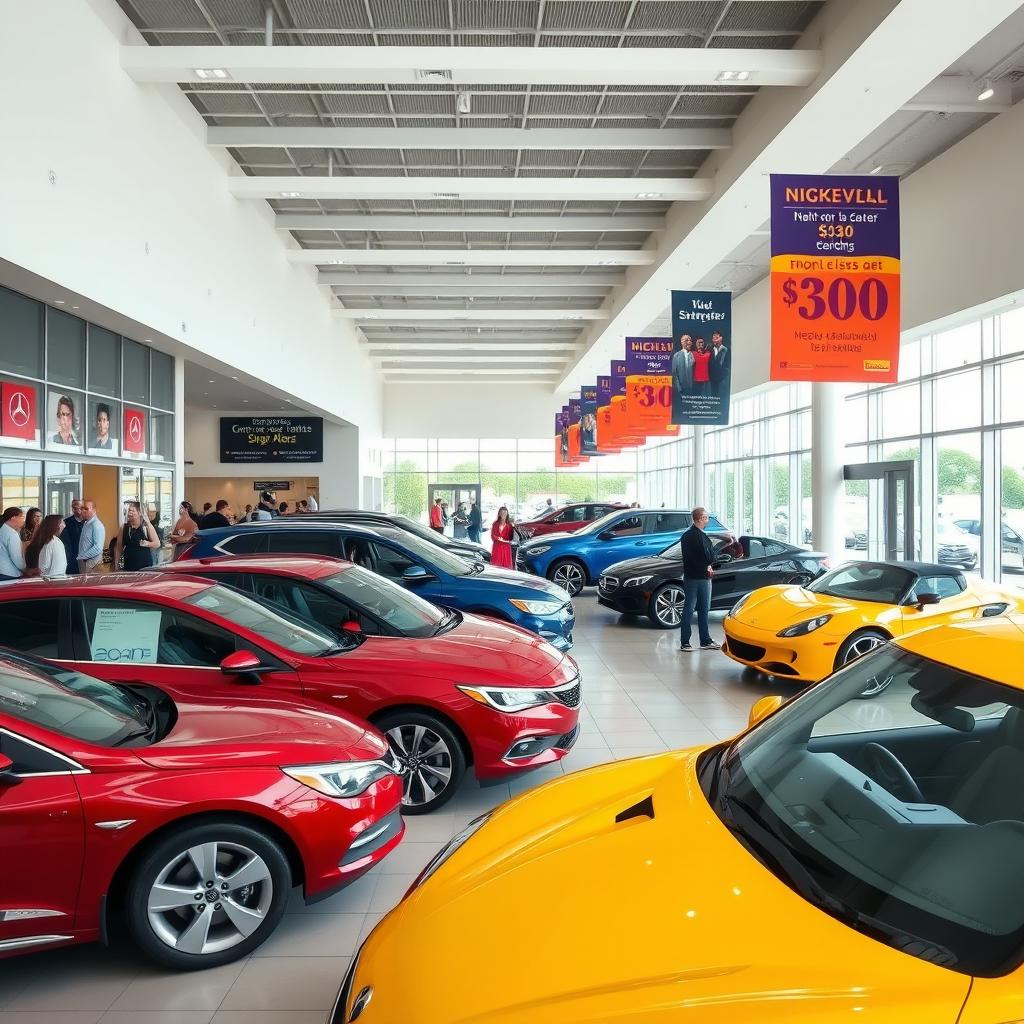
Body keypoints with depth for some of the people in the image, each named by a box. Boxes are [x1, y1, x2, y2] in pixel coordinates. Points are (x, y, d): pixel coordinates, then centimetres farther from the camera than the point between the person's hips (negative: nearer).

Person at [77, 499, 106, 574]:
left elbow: (97, 548, -21)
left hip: (91, 562, -8)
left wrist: (82, 556, -14)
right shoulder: (85, 523, 14)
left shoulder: (96, 525, -14)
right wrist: (80, 557, 8)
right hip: (83, 561, 8)